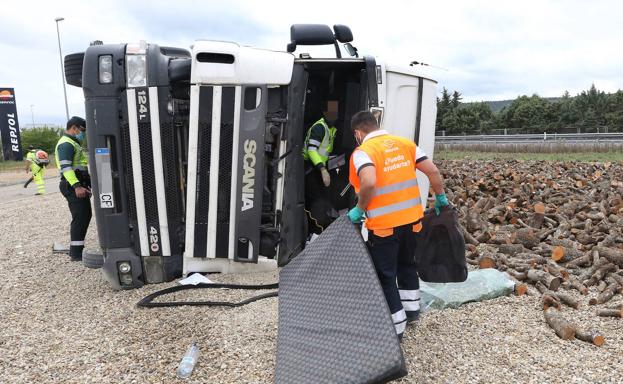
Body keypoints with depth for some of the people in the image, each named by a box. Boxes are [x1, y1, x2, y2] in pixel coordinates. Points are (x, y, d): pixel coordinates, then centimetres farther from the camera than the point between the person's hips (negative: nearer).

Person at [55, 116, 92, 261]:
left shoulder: (73, 143, 22)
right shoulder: (66, 144, -12)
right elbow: (66, 167, -23)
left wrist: (83, 185, 29)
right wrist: (76, 186, -32)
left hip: (79, 185, 11)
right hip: (73, 187, -11)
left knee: (85, 216, 13)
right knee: (80, 218, -11)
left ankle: (76, 248, 21)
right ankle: (76, 253, -9)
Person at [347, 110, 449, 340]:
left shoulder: (363, 152, -11)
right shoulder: (405, 143, 8)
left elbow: (369, 183, -29)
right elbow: (432, 171, 5)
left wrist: (360, 210, -15)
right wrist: (440, 197, 19)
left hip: (384, 224, -6)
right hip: (411, 217, 7)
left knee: (385, 275, 8)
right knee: (407, 263, 27)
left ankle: (396, 327, 16)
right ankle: (411, 309, 42)